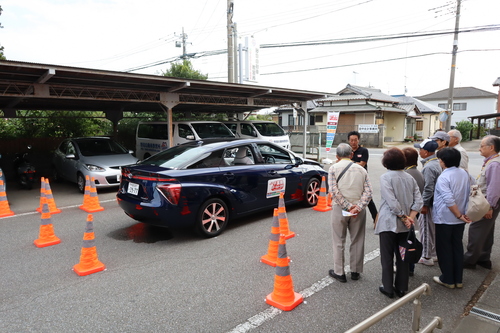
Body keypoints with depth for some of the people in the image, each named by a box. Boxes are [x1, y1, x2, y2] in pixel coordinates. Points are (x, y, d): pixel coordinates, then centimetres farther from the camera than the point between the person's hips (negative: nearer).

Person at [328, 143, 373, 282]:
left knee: (339, 242, 8)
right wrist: (357, 207, -11)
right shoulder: (361, 169, 6)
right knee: (357, 241, 14)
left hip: (340, 208, -2)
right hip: (358, 209, 3)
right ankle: (355, 271, 25)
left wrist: (348, 207, -11)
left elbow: (334, 191, -13)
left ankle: (339, 272, 16)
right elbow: (368, 191, -5)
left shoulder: (334, 168, -2)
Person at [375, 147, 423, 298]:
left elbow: (392, 202, -20)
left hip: (388, 223, -5)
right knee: (402, 255, 15)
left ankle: (388, 288, 16)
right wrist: (410, 217, -6)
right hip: (404, 225, 6)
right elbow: (418, 200, 0)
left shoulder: (385, 177, -13)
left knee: (387, 257, 7)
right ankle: (401, 288, 24)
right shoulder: (409, 178, 6)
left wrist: (404, 217, -12)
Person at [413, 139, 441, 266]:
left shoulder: (429, 167, -22)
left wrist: (424, 204, -18)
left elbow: (428, 188, -24)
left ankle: (426, 257, 11)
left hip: (428, 203, -10)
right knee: (432, 228, 18)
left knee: (426, 228, 1)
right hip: (434, 201, 10)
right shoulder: (436, 163, 9)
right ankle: (433, 253, 30)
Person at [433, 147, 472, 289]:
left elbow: (449, 200, -26)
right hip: (460, 219, 7)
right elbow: (468, 195, 11)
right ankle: (458, 279, 25)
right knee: (457, 247, 16)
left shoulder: (443, 178, -21)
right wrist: (463, 214, 15)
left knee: (444, 249, 7)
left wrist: (459, 215, -15)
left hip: (444, 219, -7)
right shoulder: (464, 173, 2)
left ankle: (448, 279, 18)